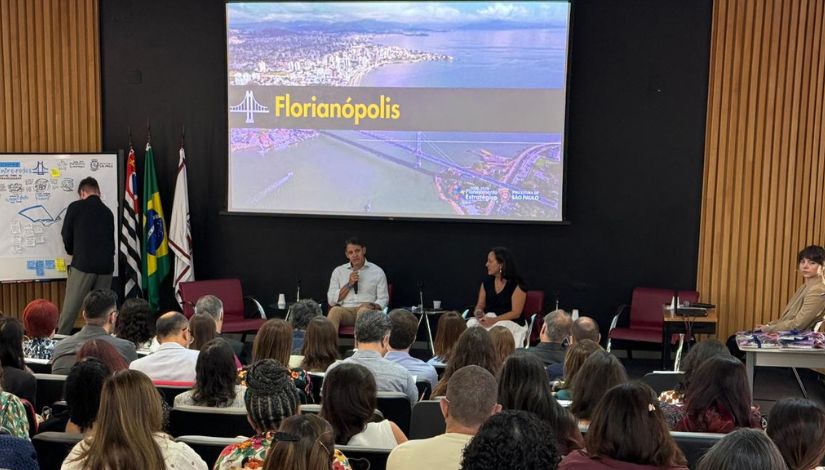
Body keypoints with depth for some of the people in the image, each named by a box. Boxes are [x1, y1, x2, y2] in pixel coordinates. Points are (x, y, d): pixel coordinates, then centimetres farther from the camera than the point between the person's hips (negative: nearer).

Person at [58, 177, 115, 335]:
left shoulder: (75, 207, 2)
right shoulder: (107, 212, 14)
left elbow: (66, 235, 7)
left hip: (82, 264, -4)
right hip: (105, 266, 4)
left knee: (70, 308, 1)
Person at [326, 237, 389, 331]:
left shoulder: (377, 271, 11)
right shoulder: (338, 271, 15)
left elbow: (383, 299, 9)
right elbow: (331, 300, 9)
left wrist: (372, 306, -13)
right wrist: (349, 284, -2)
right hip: (345, 311, 1)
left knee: (364, 310, -38)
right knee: (335, 310, -35)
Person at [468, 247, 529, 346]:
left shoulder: (517, 285, -8)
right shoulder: (487, 282, 10)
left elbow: (516, 313, -11)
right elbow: (480, 306, 12)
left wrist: (494, 320, -22)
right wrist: (479, 313, -13)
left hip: (511, 323, -5)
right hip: (488, 320, 5)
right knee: (471, 324, -25)